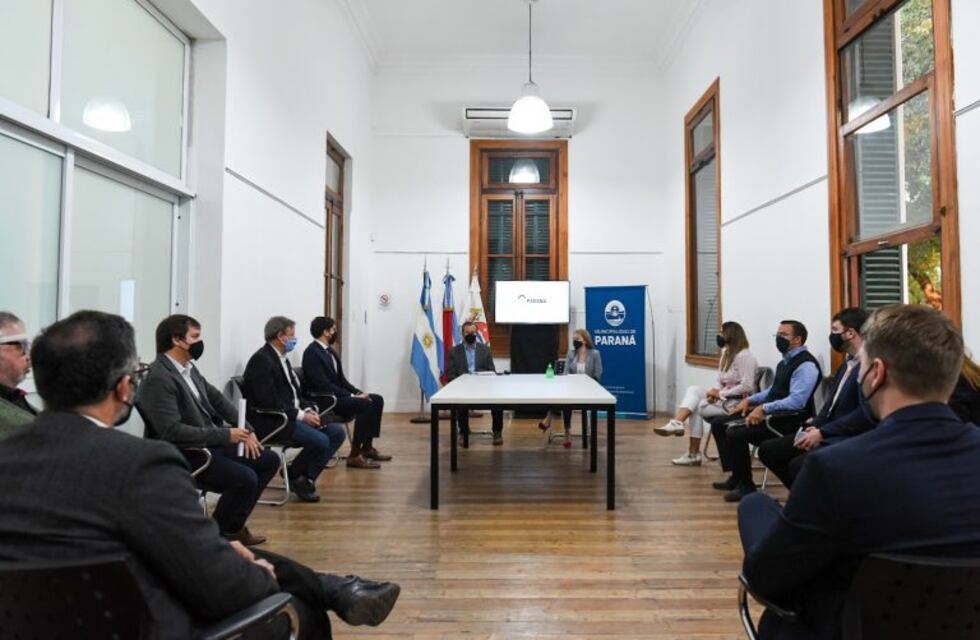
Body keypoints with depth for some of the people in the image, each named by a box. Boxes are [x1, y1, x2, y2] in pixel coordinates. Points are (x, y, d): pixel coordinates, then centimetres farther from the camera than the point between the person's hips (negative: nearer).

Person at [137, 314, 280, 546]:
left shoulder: (189, 368, 7)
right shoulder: (159, 378, -20)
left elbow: (218, 399, 13)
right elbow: (172, 431, -26)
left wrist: (245, 430, -1)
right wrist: (226, 435, -23)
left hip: (212, 442, 9)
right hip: (187, 454, -9)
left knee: (269, 460, 5)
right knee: (245, 478, -26)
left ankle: (233, 525, 16)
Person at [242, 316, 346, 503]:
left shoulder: (281, 358, 17)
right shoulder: (261, 360, -14)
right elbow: (269, 400, -22)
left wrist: (308, 410, 0)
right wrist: (300, 415, -19)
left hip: (291, 416, 10)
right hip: (271, 422, -10)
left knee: (337, 432, -2)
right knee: (320, 441, -25)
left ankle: (305, 477, 3)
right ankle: (295, 475, 1)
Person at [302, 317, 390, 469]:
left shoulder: (330, 350, 13)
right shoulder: (312, 353, -16)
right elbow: (324, 385, -23)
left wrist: (358, 392, 0)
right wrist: (352, 396, -23)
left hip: (336, 394, 9)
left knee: (377, 400, -1)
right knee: (365, 405, -26)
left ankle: (367, 447, 6)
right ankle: (354, 455, -19)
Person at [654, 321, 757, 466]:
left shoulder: (744, 356, -15)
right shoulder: (727, 354, 15)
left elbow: (747, 386, -23)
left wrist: (720, 394, -18)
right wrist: (715, 392, -8)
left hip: (736, 404, -8)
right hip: (723, 399, 8)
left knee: (696, 407, -16)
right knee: (693, 390, -12)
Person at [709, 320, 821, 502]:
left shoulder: (806, 365, -15)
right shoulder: (785, 362, 15)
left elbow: (797, 401, -27)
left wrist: (764, 408, -26)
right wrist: (750, 400, 13)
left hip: (789, 420, -10)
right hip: (769, 413, 10)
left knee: (735, 432, -26)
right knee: (718, 424, 5)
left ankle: (745, 486, -9)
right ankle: (736, 477, 11)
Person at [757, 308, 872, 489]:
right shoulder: (846, 364, 17)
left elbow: (865, 414, -22)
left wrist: (822, 433, -19)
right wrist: (814, 426, -1)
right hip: (825, 432, 10)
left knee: (799, 465, -31)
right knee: (768, 449, 1)